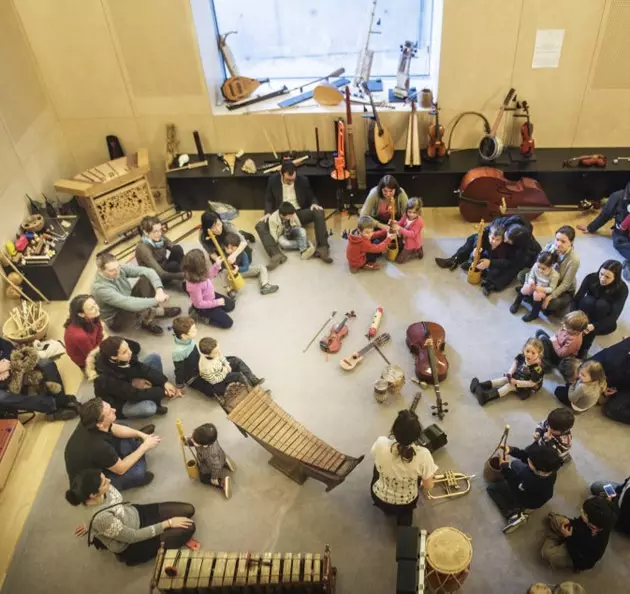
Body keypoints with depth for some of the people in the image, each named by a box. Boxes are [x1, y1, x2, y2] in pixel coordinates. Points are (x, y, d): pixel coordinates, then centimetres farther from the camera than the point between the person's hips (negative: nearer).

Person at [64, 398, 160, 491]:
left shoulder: (89, 423, -20)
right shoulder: (98, 447, -42)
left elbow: (115, 429, 1)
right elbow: (121, 469, -23)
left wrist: (141, 434, -7)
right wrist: (145, 446, -16)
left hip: (92, 463, 8)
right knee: (138, 472, -20)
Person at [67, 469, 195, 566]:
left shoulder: (103, 490, -21)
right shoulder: (102, 518, -40)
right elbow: (134, 536, -27)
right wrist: (168, 523, -19)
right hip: (131, 545, -6)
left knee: (188, 510, 3)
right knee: (188, 528, -14)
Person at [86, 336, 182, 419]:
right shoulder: (106, 379, -39)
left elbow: (143, 368, -12)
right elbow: (134, 394, -32)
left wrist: (165, 382, -22)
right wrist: (163, 392, -25)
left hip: (129, 387, 7)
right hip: (119, 405, -7)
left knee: (155, 357, -4)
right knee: (148, 408, -38)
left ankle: (154, 398, -1)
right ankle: (155, 405, 0)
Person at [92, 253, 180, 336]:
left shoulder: (120, 269, -15)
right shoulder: (100, 288, -33)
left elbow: (148, 271, -16)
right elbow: (128, 304, -41)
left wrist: (159, 289, -32)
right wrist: (156, 300, -37)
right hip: (115, 320, -7)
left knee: (145, 278, -15)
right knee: (135, 309, -41)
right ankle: (157, 311, -7)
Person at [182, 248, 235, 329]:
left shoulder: (198, 273, -18)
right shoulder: (195, 285, -42)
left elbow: (208, 276, 7)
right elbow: (199, 304, -29)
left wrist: (217, 265, -3)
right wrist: (216, 303, -20)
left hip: (210, 297, 8)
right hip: (203, 307, -8)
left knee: (231, 305, 21)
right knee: (228, 323, -5)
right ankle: (200, 316, 4)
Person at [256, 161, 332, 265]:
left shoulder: (303, 180, -4)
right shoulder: (273, 180, -4)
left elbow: (311, 197, 7)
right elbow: (268, 200, 7)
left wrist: (314, 204, -17)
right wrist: (268, 213, -13)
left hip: (299, 213, 0)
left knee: (318, 212, -30)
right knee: (260, 226, -27)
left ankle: (322, 249, -33)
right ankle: (277, 255, -44)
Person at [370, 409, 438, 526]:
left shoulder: (381, 443, -30)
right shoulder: (423, 454, -33)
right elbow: (428, 486, -16)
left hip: (379, 498, 0)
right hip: (406, 503, 0)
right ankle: (404, 514, 25)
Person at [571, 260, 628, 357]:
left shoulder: (622, 289, -23)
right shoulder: (591, 278, -19)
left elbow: (614, 316, -29)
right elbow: (576, 300, -21)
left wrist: (593, 326, -46)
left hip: (605, 322, -1)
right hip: (587, 315, 1)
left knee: (602, 304, -32)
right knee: (588, 301, -30)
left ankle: (583, 349, -38)